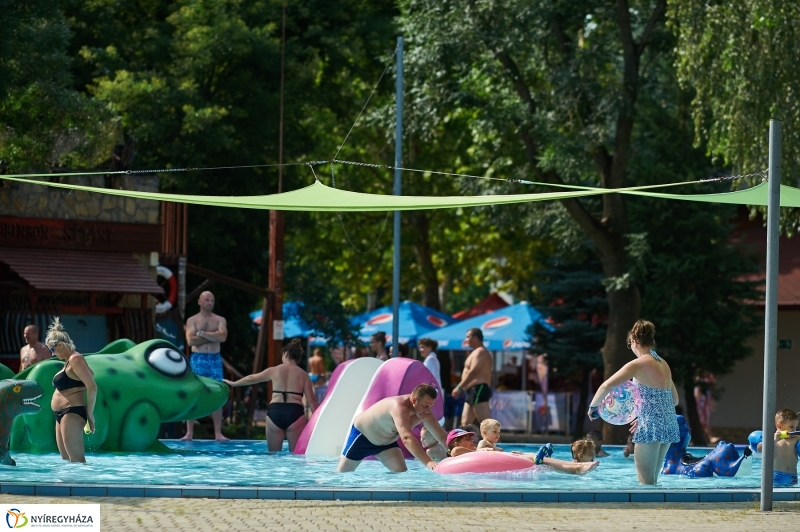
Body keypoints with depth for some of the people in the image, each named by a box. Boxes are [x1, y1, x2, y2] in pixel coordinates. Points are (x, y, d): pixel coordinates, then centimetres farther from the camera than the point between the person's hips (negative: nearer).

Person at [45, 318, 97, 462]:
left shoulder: (75, 359, -14)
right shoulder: (69, 361, 16)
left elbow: (92, 387, -21)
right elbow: (90, 374, 32)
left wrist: (90, 414, -15)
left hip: (72, 414, -11)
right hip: (63, 415, 11)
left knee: (76, 461, -14)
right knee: (66, 460, 11)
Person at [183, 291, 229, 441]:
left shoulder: (220, 320, 9)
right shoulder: (192, 320, 4)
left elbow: (223, 337, -10)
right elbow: (191, 340, -11)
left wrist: (202, 334, -11)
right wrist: (213, 337, -10)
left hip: (215, 360, 1)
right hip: (197, 359, -1)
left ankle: (218, 433, 0)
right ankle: (189, 432, 0)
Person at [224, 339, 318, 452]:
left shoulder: (274, 371, 12)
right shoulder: (303, 375, 8)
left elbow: (251, 379, 25)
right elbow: (311, 401, 4)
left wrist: (233, 383, 41)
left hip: (274, 412, 1)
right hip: (295, 413, -1)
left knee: (273, 454, 9)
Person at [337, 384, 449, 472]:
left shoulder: (424, 412, -19)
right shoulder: (400, 407, -43)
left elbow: (442, 437, -12)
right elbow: (406, 438, -56)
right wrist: (428, 462, -65)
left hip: (386, 441, 7)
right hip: (362, 435, -7)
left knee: (401, 473, -12)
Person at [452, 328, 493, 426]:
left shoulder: (480, 352, -10)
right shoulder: (477, 352, 23)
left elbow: (473, 372, -21)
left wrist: (459, 387, -22)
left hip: (479, 390, -11)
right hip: (474, 392, 11)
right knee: (465, 423, 9)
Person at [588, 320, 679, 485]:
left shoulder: (638, 364, -8)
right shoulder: (663, 364, 14)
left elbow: (607, 386, -15)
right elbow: (674, 400, 23)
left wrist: (593, 406, 2)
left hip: (651, 427, -8)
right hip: (670, 425, 8)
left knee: (645, 482, -2)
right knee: (652, 480, 15)